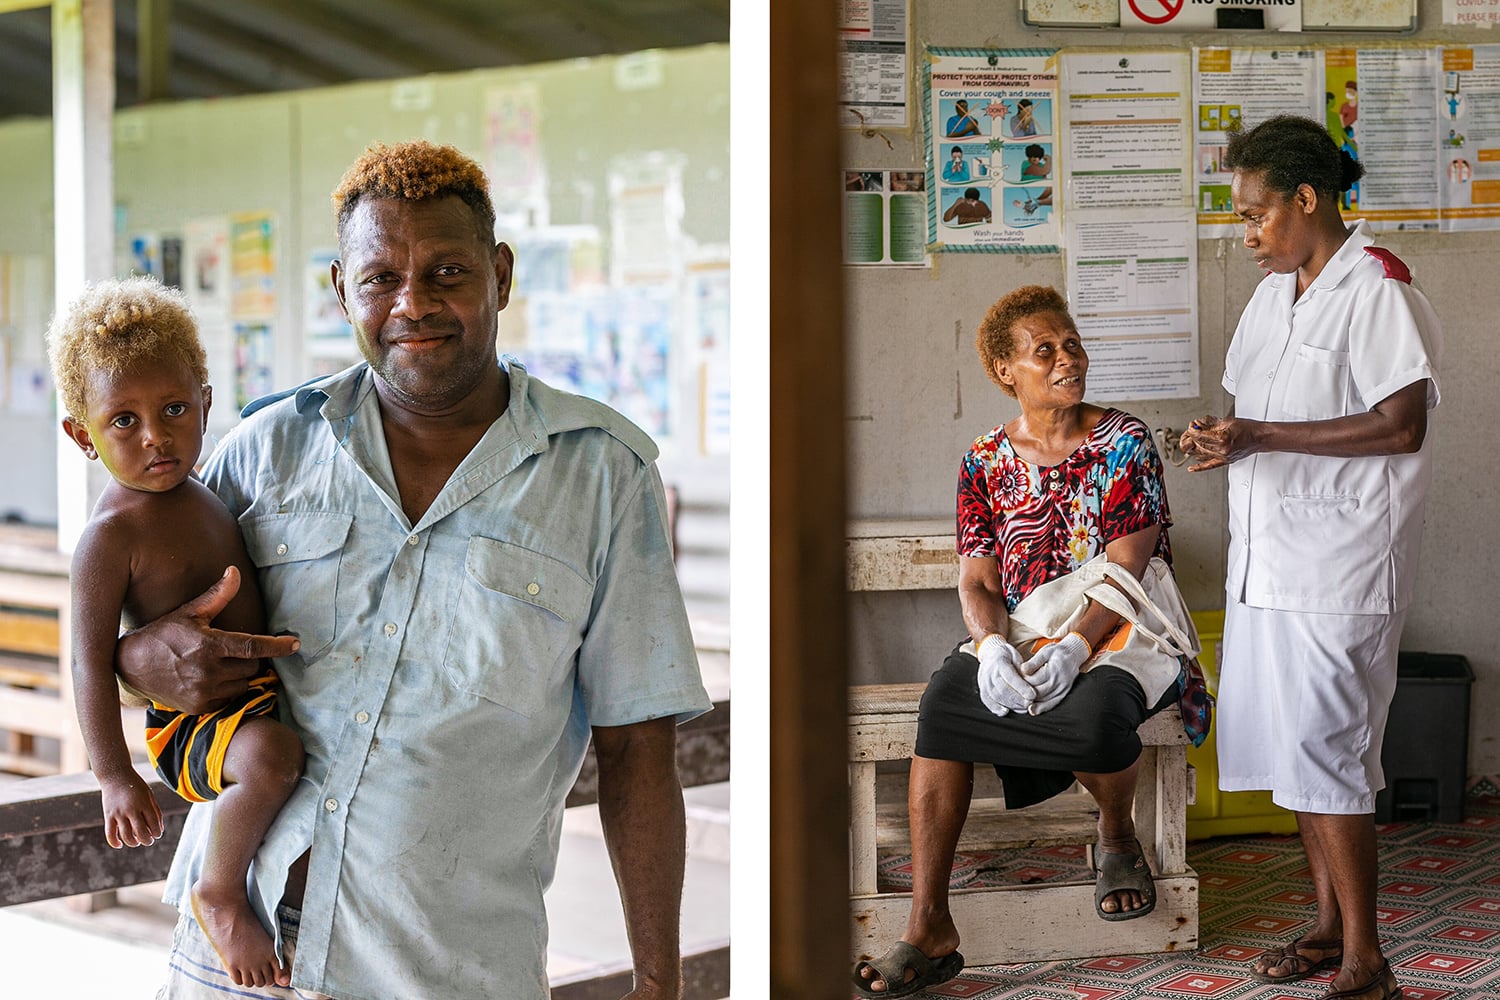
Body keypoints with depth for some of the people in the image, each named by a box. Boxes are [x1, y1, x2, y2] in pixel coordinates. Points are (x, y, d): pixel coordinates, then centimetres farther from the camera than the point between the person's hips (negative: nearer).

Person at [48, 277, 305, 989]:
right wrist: (114, 776, -27)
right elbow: (91, 659, -22)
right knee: (272, 753, -37)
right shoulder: (111, 534, -18)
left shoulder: (201, 496, 10)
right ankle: (219, 895, -14)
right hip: (191, 726, -9)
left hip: (257, 700, 9)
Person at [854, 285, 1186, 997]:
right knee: (943, 698, -30)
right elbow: (976, 580, 4)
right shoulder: (986, 462, 10)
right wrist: (992, 645, -20)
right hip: (1015, 640, 3)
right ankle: (930, 930, -27)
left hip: (1116, 633, -2)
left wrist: (1074, 648, -25)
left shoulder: (1124, 442, 1)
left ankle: (1118, 836, 3)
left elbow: (1125, 568, -8)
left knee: (1095, 717, -37)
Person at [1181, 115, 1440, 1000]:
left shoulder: (1377, 289, -11)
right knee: (1288, 738, 12)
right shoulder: (1274, 293, 16)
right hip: (1267, 555, 9)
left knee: (1322, 746, -9)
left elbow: (1401, 427, -20)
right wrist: (1221, 438, 1)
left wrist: (1260, 436, -20)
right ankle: (1331, 921, 26)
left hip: (1341, 561, -9)